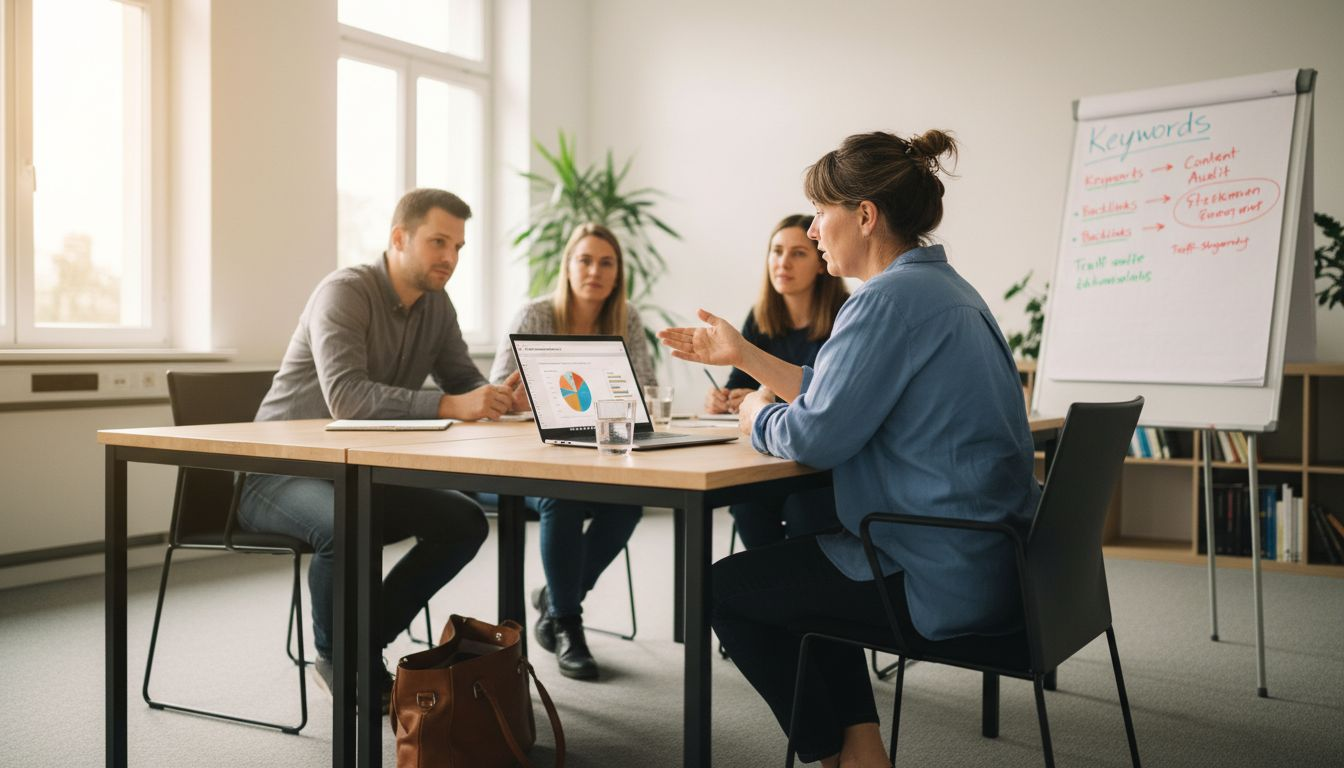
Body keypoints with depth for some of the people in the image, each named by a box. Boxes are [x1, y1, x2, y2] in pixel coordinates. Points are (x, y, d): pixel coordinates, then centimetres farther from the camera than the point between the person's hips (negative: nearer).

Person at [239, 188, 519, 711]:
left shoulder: (436, 304, 4)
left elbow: (465, 383, 4)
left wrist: (498, 397, -20)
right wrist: (449, 406, -43)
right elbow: (345, 396, -34)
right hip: (280, 472, -7)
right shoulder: (345, 292, -20)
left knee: (465, 522, -8)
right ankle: (336, 658, -9)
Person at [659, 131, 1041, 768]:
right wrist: (742, 355, 21)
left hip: (945, 583, -10)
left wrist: (758, 416, 1)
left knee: (723, 589, 6)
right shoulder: (944, 286, 12)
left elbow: (815, 435, -21)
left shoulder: (891, 298, -20)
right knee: (796, 555, 30)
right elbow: (842, 393, 18)